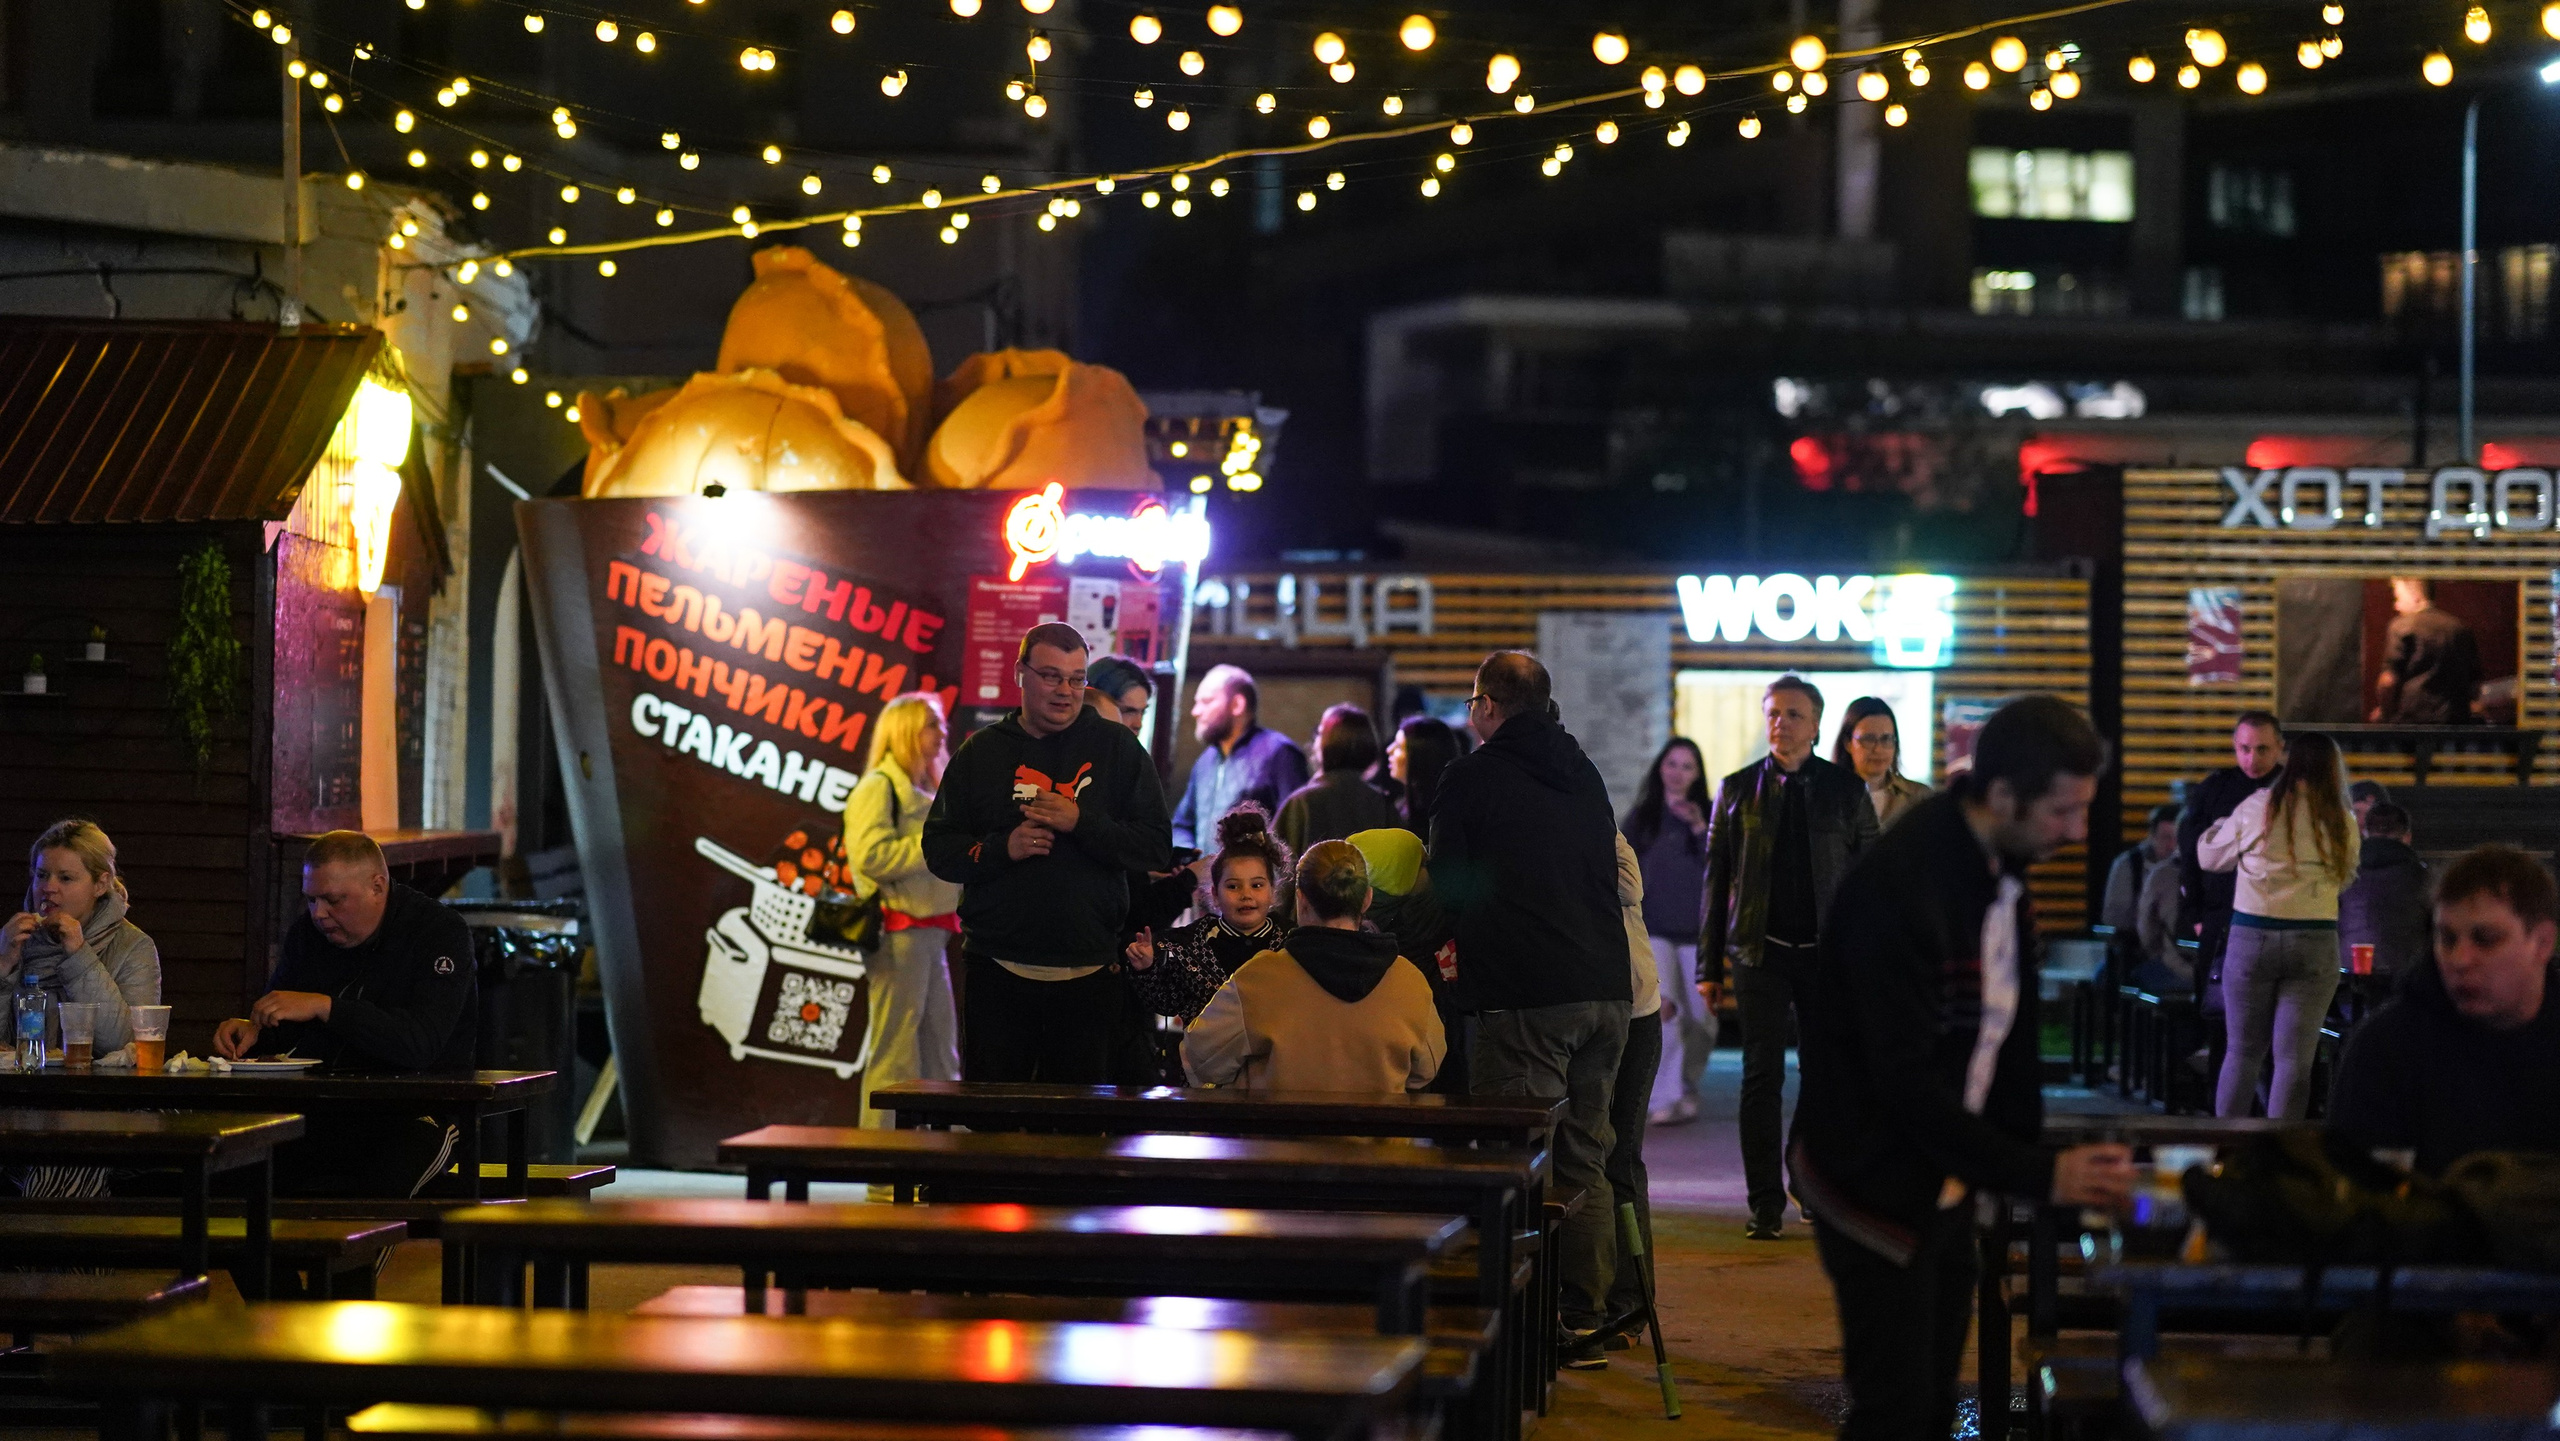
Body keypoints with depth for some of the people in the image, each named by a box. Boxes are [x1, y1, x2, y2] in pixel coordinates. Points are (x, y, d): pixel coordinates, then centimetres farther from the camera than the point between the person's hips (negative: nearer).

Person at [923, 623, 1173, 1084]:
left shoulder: (1117, 748, 6)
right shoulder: (982, 752, 9)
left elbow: (1157, 850, 0)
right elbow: (939, 850, 8)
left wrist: (1081, 823, -12)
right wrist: (1002, 848, -10)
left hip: (1088, 975, 0)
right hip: (998, 972, 0)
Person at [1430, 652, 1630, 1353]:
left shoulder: (1471, 777, -3)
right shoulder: (1585, 775, 16)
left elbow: (1450, 887, 0)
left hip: (1525, 997, -6)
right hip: (1606, 987, 6)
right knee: (1584, 1157, 12)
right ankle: (1585, 1314, 15)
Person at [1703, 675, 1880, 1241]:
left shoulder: (1846, 789, 5)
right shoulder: (1738, 789, 5)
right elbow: (1717, 878, 7)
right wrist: (1710, 965, 3)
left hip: (1828, 952, 1)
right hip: (1760, 951, -1)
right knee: (1762, 1076, -3)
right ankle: (1765, 1201, 2)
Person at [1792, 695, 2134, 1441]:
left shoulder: (2003, 863, 1)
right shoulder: (1899, 884, -26)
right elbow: (1903, 1079, -27)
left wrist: (2031, 1154, -2)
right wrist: (2037, 1176, -27)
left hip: (1946, 1178, 8)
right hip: (1879, 1184, -8)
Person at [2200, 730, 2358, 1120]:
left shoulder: (2256, 807, 1)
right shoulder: (2340, 821, 3)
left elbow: (2209, 857, 13)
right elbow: (2344, 878, 15)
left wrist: (2221, 825, 33)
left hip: (2252, 936, 0)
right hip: (2314, 942, 0)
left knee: (2242, 1053, 9)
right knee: (2294, 1058, 2)